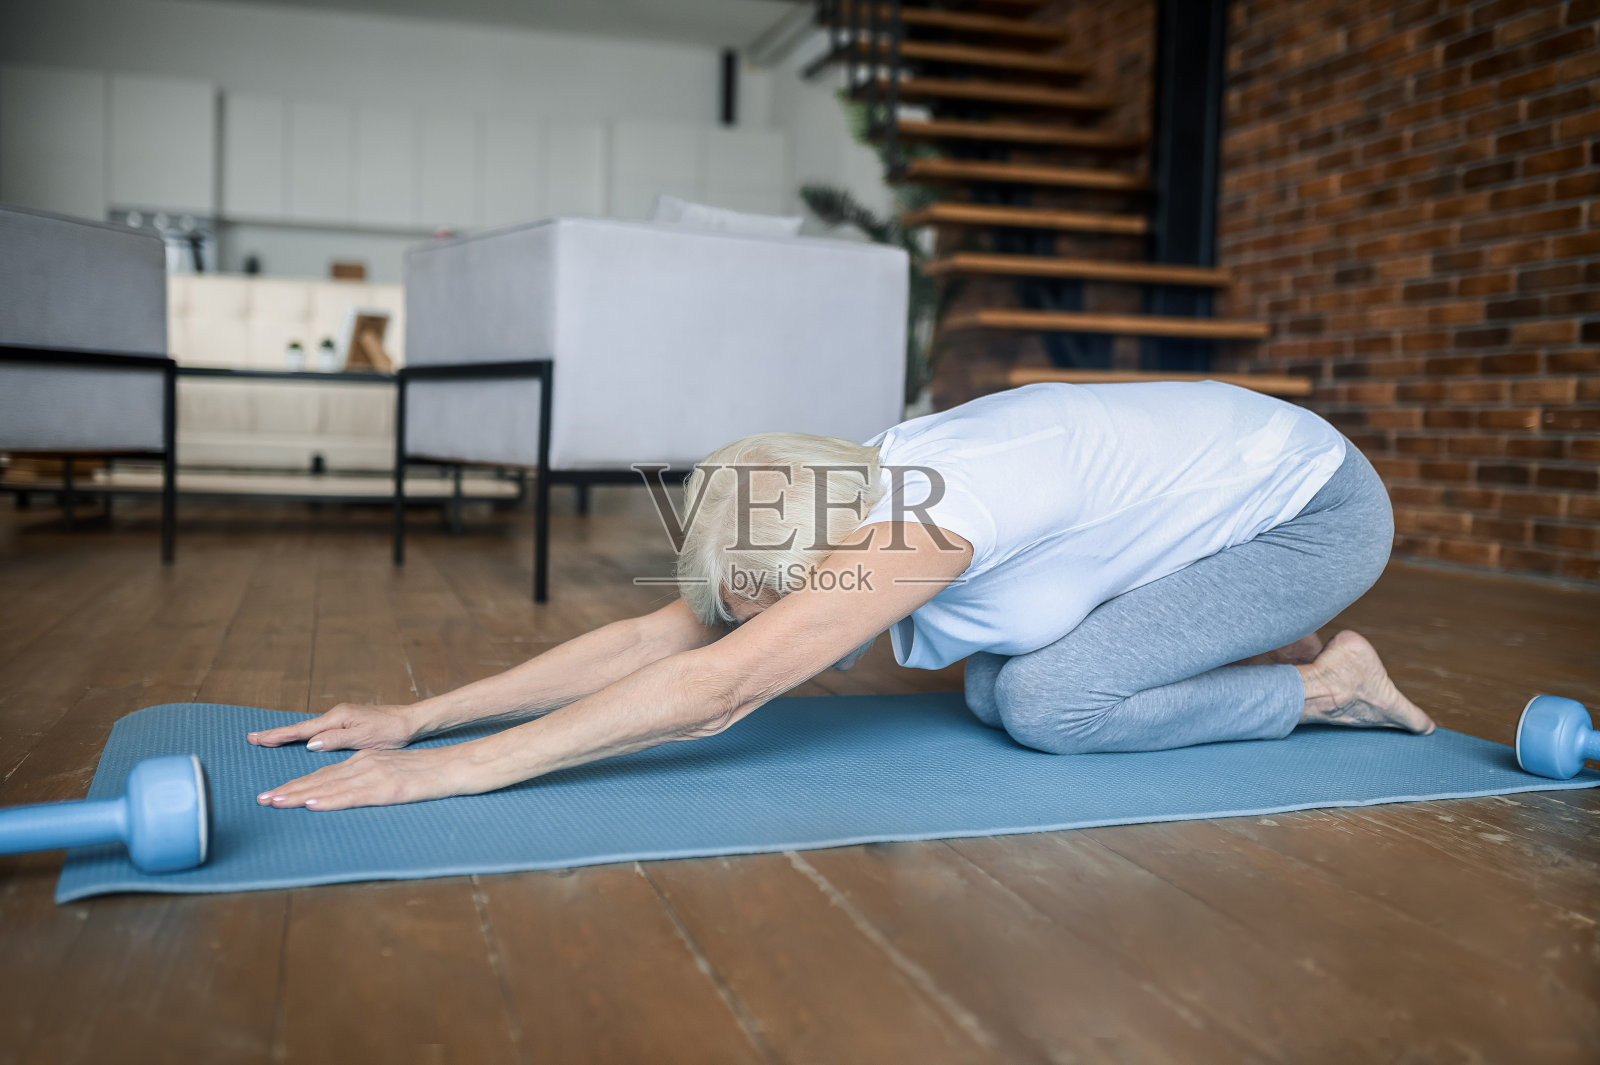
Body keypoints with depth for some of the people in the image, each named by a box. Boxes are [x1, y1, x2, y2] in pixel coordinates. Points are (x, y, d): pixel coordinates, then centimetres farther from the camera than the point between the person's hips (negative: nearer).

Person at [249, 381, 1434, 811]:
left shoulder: (924, 515, -34)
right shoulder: (858, 501, -8)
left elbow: (716, 689, -39)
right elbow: (653, 635, -9)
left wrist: (455, 771, -38)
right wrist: (420, 715, -12)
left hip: (1320, 505, -8)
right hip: (1235, 485, 8)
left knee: (1051, 705, -20)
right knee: (999, 689, -2)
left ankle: (1320, 688, 0)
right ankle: (1267, 654, 13)